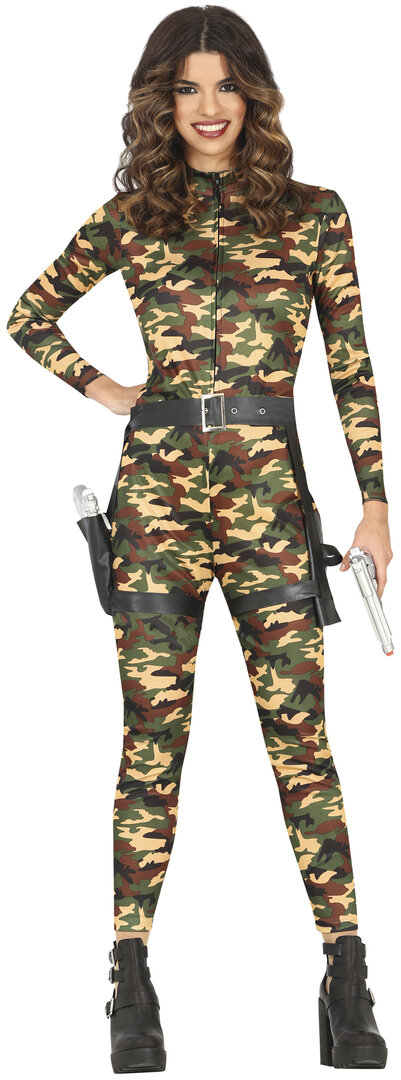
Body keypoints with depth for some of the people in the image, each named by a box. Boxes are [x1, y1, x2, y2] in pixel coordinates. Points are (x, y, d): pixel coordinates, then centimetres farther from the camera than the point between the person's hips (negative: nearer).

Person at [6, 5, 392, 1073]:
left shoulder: (314, 213, 8)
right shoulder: (130, 218, 10)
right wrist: (102, 389, 8)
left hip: (270, 485, -1)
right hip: (157, 482, 1)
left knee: (299, 732, -2)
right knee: (152, 733, 2)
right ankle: (132, 975, 7)